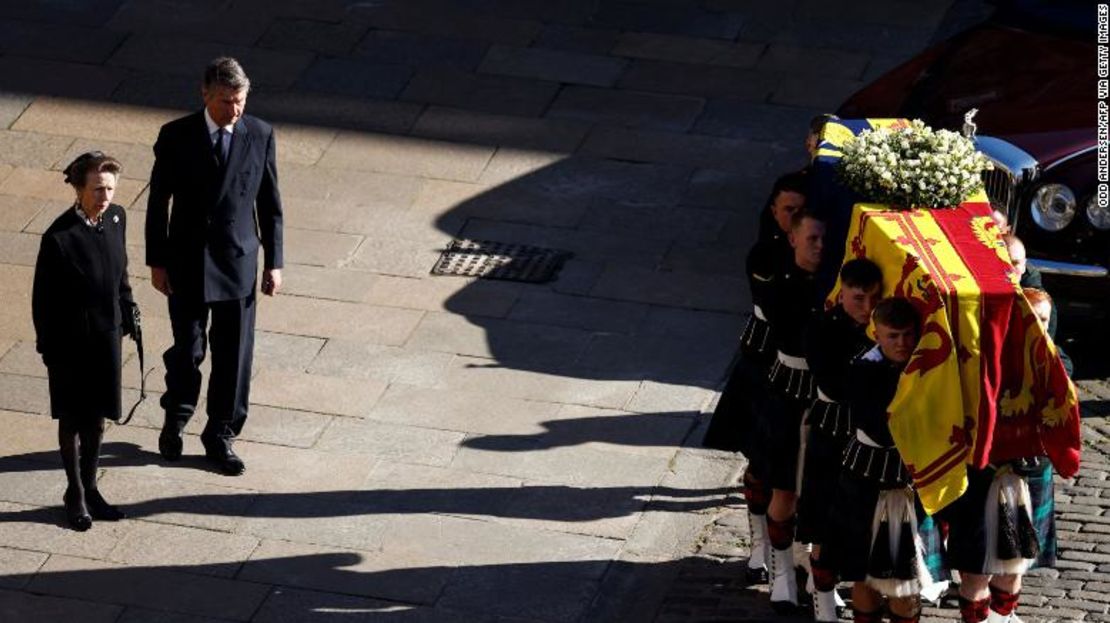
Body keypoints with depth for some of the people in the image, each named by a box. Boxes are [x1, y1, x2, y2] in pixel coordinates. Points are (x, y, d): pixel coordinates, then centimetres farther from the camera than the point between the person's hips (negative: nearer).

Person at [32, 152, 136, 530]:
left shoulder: (116, 218, -5)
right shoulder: (59, 238, -22)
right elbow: (43, 299, -14)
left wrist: (127, 314, 12)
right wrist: (48, 348, -11)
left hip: (107, 335, 5)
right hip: (70, 342, -5)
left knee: (98, 416, 16)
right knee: (72, 419, 11)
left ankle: (90, 489, 32)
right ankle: (75, 495, 26)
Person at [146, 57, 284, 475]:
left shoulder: (260, 135, -4)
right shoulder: (176, 137, -8)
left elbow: (269, 203, 3)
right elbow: (158, 202, -2)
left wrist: (273, 262, 2)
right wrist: (157, 262, -2)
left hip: (239, 263, 1)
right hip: (187, 263, -1)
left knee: (234, 354, 6)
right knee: (187, 348, 7)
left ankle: (220, 436, 22)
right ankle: (177, 416, 35)